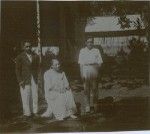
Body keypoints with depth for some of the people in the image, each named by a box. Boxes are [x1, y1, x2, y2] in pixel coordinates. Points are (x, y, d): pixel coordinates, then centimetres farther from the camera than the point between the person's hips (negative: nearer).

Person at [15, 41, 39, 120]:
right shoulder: (20, 57, -1)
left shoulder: (35, 56, 9)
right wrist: (20, 80, -7)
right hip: (25, 80, -3)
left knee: (35, 96, 5)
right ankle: (27, 113, 9)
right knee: (26, 97, -1)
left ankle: (34, 111, 17)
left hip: (34, 80, 3)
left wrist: (37, 77, 3)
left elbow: (37, 68, 14)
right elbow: (17, 69, 0)